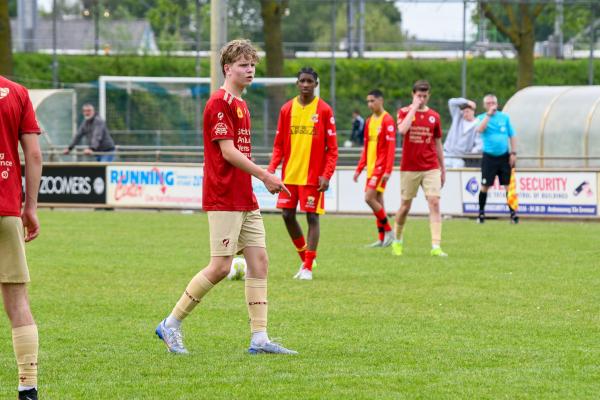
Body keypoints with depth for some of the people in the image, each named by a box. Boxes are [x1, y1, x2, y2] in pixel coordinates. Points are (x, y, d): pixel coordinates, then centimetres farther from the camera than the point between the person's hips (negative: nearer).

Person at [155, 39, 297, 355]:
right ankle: (171, 324, 3)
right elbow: (228, 152, -17)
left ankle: (259, 338, 3)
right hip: (224, 199, -9)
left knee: (259, 260, 3)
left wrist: (262, 180, 15)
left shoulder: (240, 104, 18)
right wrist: (265, 176, -16)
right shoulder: (219, 102, -12)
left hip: (245, 199, 9)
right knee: (220, 266, -9)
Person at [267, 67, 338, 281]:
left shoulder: (324, 110, -4)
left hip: (313, 175, -4)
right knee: (287, 215, 4)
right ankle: (305, 258, 23)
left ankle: (308, 268, 2)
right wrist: (272, 168, -3)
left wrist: (326, 175, -14)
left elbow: (331, 147, -4)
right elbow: (279, 144, 10)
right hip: (290, 174, 4)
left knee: (312, 217, -3)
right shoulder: (287, 109, 7)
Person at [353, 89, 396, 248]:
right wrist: (359, 169, 17)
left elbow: (391, 147, -15)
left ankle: (388, 231, -6)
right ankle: (382, 239, 10)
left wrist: (388, 170, -21)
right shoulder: (369, 121, 15)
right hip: (371, 167, 8)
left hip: (381, 166, -8)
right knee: (377, 201, 7)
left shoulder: (387, 120, -10)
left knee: (369, 198, -16)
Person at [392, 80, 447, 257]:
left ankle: (436, 246, -16)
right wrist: (414, 108, -16)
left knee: (434, 203, -12)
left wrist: (443, 169, 15)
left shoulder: (434, 116, 8)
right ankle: (397, 241, 29)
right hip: (409, 168, -2)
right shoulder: (404, 112, 0)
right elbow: (402, 130, -22)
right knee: (405, 206, 7)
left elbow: (437, 143, 15)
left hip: (431, 168, 2)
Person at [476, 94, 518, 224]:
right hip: (489, 157, -1)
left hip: (504, 156, 1)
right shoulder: (482, 118, 2)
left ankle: (512, 212, 3)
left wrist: (513, 153, 2)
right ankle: (481, 213, 11)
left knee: (508, 185, -1)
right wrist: (489, 114, -20)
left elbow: (512, 136, 10)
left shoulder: (504, 117, 7)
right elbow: (480, 129, -19)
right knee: (485, 186, 0)